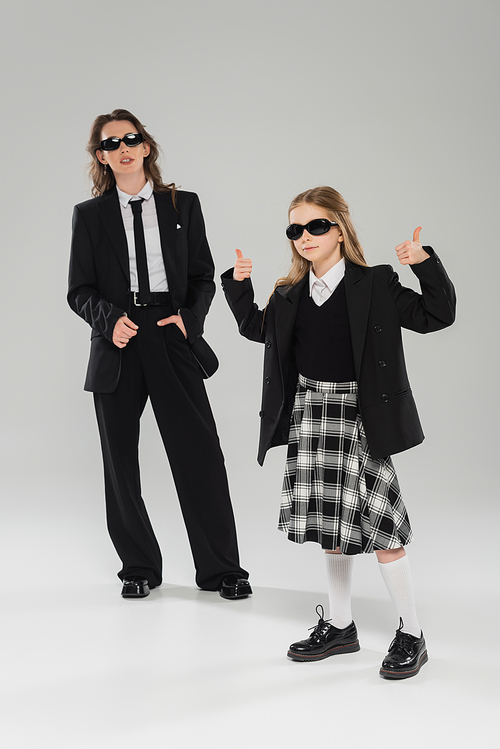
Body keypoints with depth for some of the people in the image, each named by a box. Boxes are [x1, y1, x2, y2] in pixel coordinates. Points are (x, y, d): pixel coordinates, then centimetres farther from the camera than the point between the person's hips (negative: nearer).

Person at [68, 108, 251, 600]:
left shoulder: (183, 205, 11)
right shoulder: (89, 215, 10)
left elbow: (203, 277, 10)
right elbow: (79, 291, 6)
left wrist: (189, 316, -9)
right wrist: (110, 318, -13)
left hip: (172, 341, -1)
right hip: (117, 346, 1)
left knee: (200, 455, -5)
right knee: (121, 462, 6)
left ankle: (219, 569, 8)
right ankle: (139, 567, 22)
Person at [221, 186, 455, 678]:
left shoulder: (374, 286, -6)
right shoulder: (289, 295, 8)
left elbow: (437, 315, -7)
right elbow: (257, 328, 24)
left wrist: (425, 265, -19)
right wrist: (238, 285, 12)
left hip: (359, 413, -5)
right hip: (310, 412, 5)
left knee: (377, 524, -4)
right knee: (332, 522, 12)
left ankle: (411, 635, 9)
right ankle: (340, 626, 26)